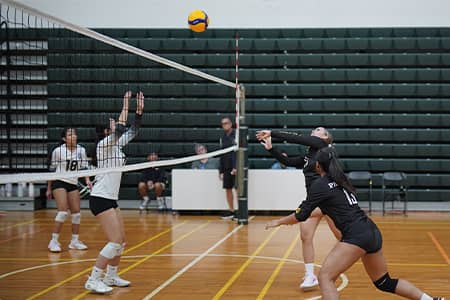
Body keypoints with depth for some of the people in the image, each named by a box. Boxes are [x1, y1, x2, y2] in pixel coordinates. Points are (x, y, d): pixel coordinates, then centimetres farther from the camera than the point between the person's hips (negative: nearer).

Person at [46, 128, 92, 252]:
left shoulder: (81, 150, 1)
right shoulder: (58, 151, -7)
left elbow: (84, 167, 5)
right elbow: (52, 170, 2)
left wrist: (87, 180, -14)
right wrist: (49, 189, 6)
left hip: (73, 184, 5)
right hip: (59, 182, -5)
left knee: (76, 213, 3)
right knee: (63, 211, -16)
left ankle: (74, 241, 15)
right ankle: (54, 241, -9)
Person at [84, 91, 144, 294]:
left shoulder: (117, 145, 12)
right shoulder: (103, 144, -12)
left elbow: (133, 131, 15)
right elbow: (119, 129, -29)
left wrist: (139, 110, 3)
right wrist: (125, 106, -23)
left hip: (111, 200, 9)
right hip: (100, 199, -9)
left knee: (121, 240, 12)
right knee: (115, 241, -15)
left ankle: (111, 277, 25)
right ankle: (93, 280, -12)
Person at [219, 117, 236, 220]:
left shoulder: (236, 135, -6)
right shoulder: (223, 138, 14)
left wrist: (236, 167, -22)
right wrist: (221, 170, 14)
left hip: (235, 167, -6)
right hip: (226, 167, 6)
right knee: (228, 189, 7)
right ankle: (231, 211, 15)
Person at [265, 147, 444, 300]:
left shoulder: (319, 185, -4)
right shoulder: (340, 180, 19)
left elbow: (301, 216, -1)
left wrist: (279, 221, 15)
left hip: (356, 236, -9)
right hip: (372, 233, 9)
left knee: (325, 277, -10)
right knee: (384, 282, 23)